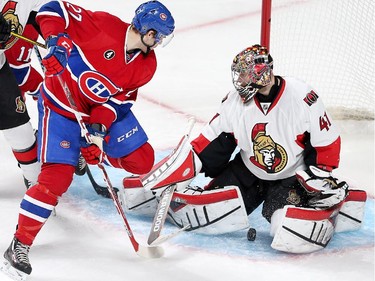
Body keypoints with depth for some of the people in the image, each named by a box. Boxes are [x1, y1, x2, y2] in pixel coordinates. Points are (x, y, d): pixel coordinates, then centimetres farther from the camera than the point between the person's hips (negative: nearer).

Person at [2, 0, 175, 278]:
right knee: (57, 177, -18)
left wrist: (102, 121, -23)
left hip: (105, 110, 6)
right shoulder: (103, 25, -25)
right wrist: (57, 40, -35)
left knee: (142, 160, 3)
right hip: (62, 105, -6)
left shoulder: (147, 65, -8)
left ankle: (91, 152, 33)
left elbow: (123, 98, -7)